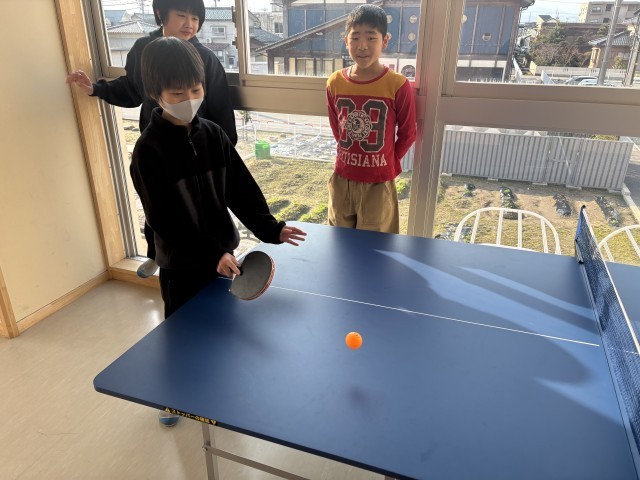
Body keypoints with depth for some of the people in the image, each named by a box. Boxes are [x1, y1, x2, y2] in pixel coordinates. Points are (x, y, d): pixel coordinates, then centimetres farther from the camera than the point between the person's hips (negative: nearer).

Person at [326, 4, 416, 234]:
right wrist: (351, 155, 13)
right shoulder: (335, 82, -4)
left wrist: (387, 163, 6)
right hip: (342, 178, 4)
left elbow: (407, 133, -3)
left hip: (378, 182, -3)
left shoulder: (397, 85, -15)